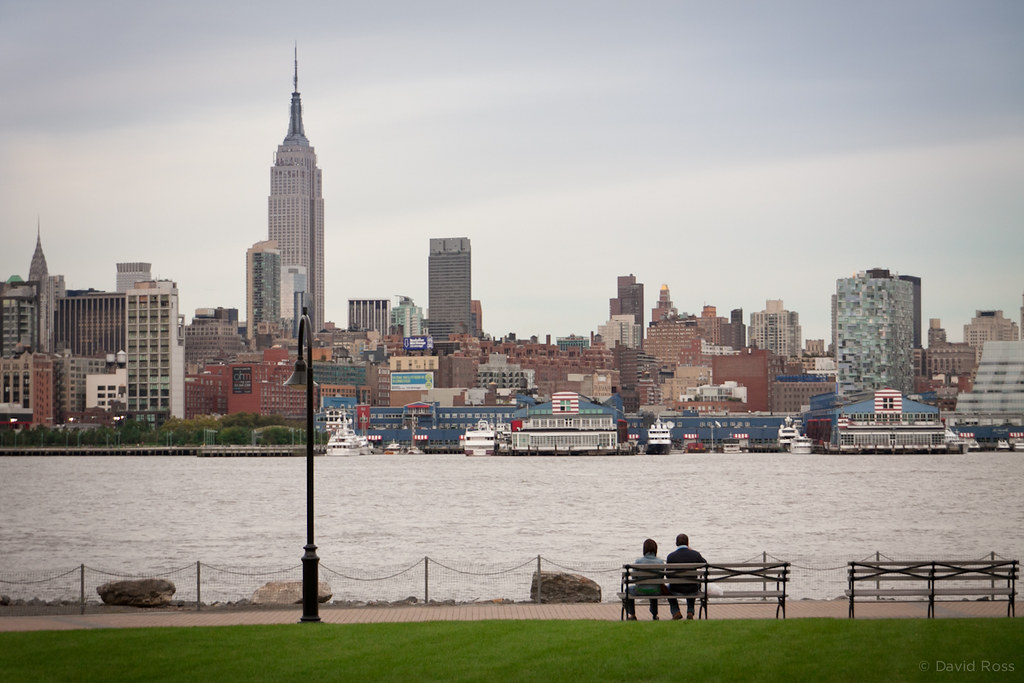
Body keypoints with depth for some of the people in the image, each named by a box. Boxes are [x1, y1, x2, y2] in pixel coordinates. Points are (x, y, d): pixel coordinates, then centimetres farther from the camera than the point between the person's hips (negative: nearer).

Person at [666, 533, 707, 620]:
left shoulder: (671, 556, -14)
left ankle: (675, 612, 24)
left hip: (676, 589, -2)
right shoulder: (695, 554, -10)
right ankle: (690, 612, 30)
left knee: (668, 587, 35)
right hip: (692, 588, 2)